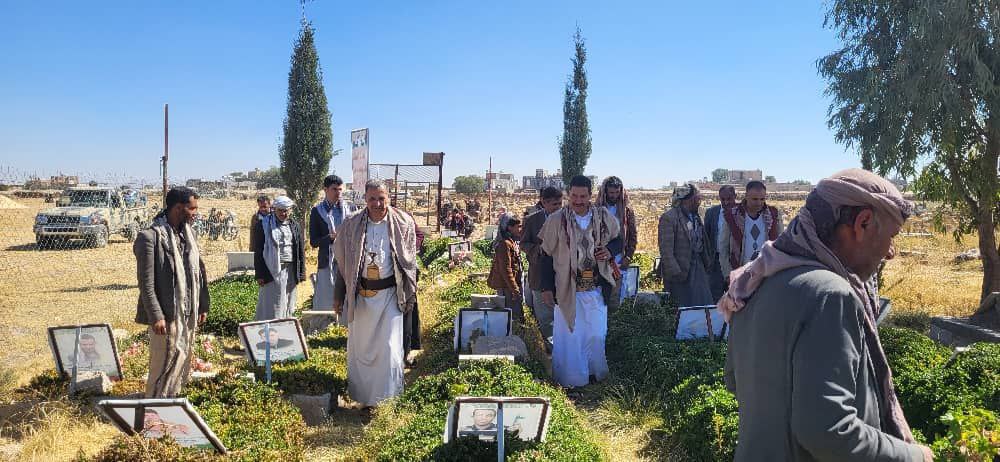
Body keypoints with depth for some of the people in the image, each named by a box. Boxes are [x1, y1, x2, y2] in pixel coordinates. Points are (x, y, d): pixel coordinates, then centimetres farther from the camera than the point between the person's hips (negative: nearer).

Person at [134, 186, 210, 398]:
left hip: (189, 313, 8)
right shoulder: (150, 237, -15)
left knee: (183, 361, 16)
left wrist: (203, 305, 12)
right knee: (164, 364, 0)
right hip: (166, 314, -7)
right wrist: (156, 316, -18)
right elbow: (146, 283, -16)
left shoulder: (189, 233, 8)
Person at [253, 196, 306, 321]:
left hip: (290, 271, 4)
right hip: (272, 271, -4)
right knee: (272, 307, -3)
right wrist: (259, 274, -8)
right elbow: (258, 251, -3)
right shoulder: (265, 225, -2)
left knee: (288, 306, 9)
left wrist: (301, 273, 5)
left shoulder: (295, 225, 9)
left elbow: (301, 251, 10)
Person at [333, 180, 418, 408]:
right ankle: (361, 394, 29)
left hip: (389, 293, -2)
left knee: (389, 345, -4)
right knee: (359, 346, 12)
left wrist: (410, 294, 2)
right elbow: (342, 263, 6)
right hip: (360, 294, 2)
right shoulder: (351, 225, -1)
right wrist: (338, 296, 6)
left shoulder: (403, 223, -4)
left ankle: (387, 393, 15)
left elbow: (410, 261, 3)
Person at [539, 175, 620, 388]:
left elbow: (618, 240, 15)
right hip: (568, 289, -2)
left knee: (596, 335, 10)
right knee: (570, 335, 6)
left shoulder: (604, 217, -1)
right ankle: (572, 377, 22)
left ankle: (595, 372, 31)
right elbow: (547, 256, -4)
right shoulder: (556, 221, -8)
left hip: (596, 289, 2)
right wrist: (547, 287, -6)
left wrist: (609, 251, -8)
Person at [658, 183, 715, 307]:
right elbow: (666, 250, -18)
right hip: (680, 271, -7)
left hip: (698, 268, 8)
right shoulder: (669, 218, -14)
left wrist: (707, 263, 9)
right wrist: (675, 273, -21)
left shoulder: (695, 217, 12)